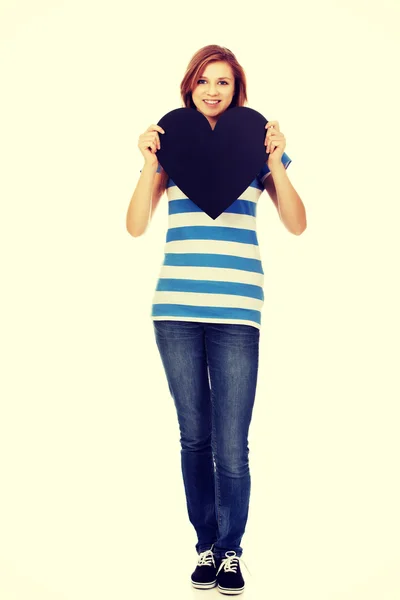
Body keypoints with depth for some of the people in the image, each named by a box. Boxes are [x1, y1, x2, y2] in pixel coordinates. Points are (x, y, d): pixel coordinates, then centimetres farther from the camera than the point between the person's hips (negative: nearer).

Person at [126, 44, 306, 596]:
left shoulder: (257, 143, 8)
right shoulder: (171, 143, 10)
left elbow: (297, 224, 1)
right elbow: (136, 226, 3)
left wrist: (275, 162, -9)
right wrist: (150, 164, -7)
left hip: (236, 309, -1)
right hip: (176, 308, 2)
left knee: (231, 445, -3)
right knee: (194, 436, 9)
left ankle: (231, 551, 14)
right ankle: (206, 545, 23)